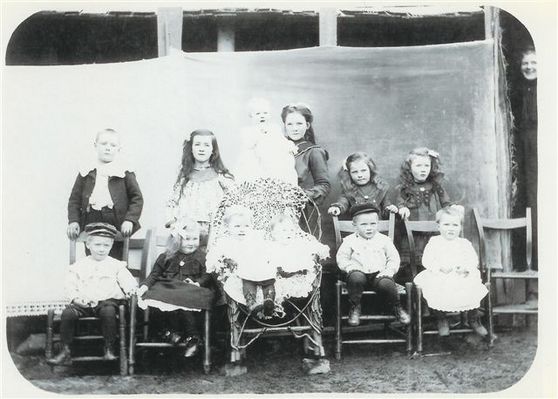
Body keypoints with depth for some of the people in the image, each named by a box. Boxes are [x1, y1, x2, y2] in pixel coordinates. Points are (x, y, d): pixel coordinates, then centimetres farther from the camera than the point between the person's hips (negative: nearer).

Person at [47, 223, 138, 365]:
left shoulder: (116, 265, 12)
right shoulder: (79, 266, 16)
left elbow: (128, 281, 3)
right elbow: (69, 285, 12)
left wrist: (131, 290, -21)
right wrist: (76, 297, -7)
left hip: (107, 301, -2)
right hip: (83, 303, 2)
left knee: (108, 312, -35)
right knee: (68, 313, -24)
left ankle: (109, 348, -20)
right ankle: (65, 351, -13)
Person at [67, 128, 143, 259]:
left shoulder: (125, 173, 3)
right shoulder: (85, 173, 9)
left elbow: (137, 198, 0)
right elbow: (74, 199, 10)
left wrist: (129, 220, -12)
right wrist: (73, 221, -3)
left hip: (116, 225, -2)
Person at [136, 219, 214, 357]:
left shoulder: (201, 257, 13)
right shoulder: (167, 257, 15)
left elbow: (207, 276, 6)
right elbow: (154, 275, 14)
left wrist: (198, 283, -15)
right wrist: (144, 286, -4)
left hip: (190, 289, -2)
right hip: (168, 288, 2)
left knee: (184, 301, -34)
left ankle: (192, 337, -17)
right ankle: (174, 330, -11)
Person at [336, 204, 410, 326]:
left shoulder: (384, 240, 10)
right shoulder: (350, 241, 8)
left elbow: (394, 258, 9)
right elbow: (342, 258, 6)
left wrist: (388, 271, -9)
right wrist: (351, 266, -13)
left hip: (378, 273, 0)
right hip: (359, 272, 0)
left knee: (385, 283, -32)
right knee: (356, 278, -36)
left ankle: (397, 307, -1)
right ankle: (355, 307, -12)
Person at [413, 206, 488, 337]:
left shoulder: (464, 243, 10)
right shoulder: (434, 242, 4)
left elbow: (473, 260, 7)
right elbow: (426, 261, -2)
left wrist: (466, 268, -15)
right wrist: (440, 267, -18)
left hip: (462, 277, 2)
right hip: (438, 277, -2)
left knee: (474, 289, -21)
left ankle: (473, 319, 9)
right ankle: (442, 319, 3)